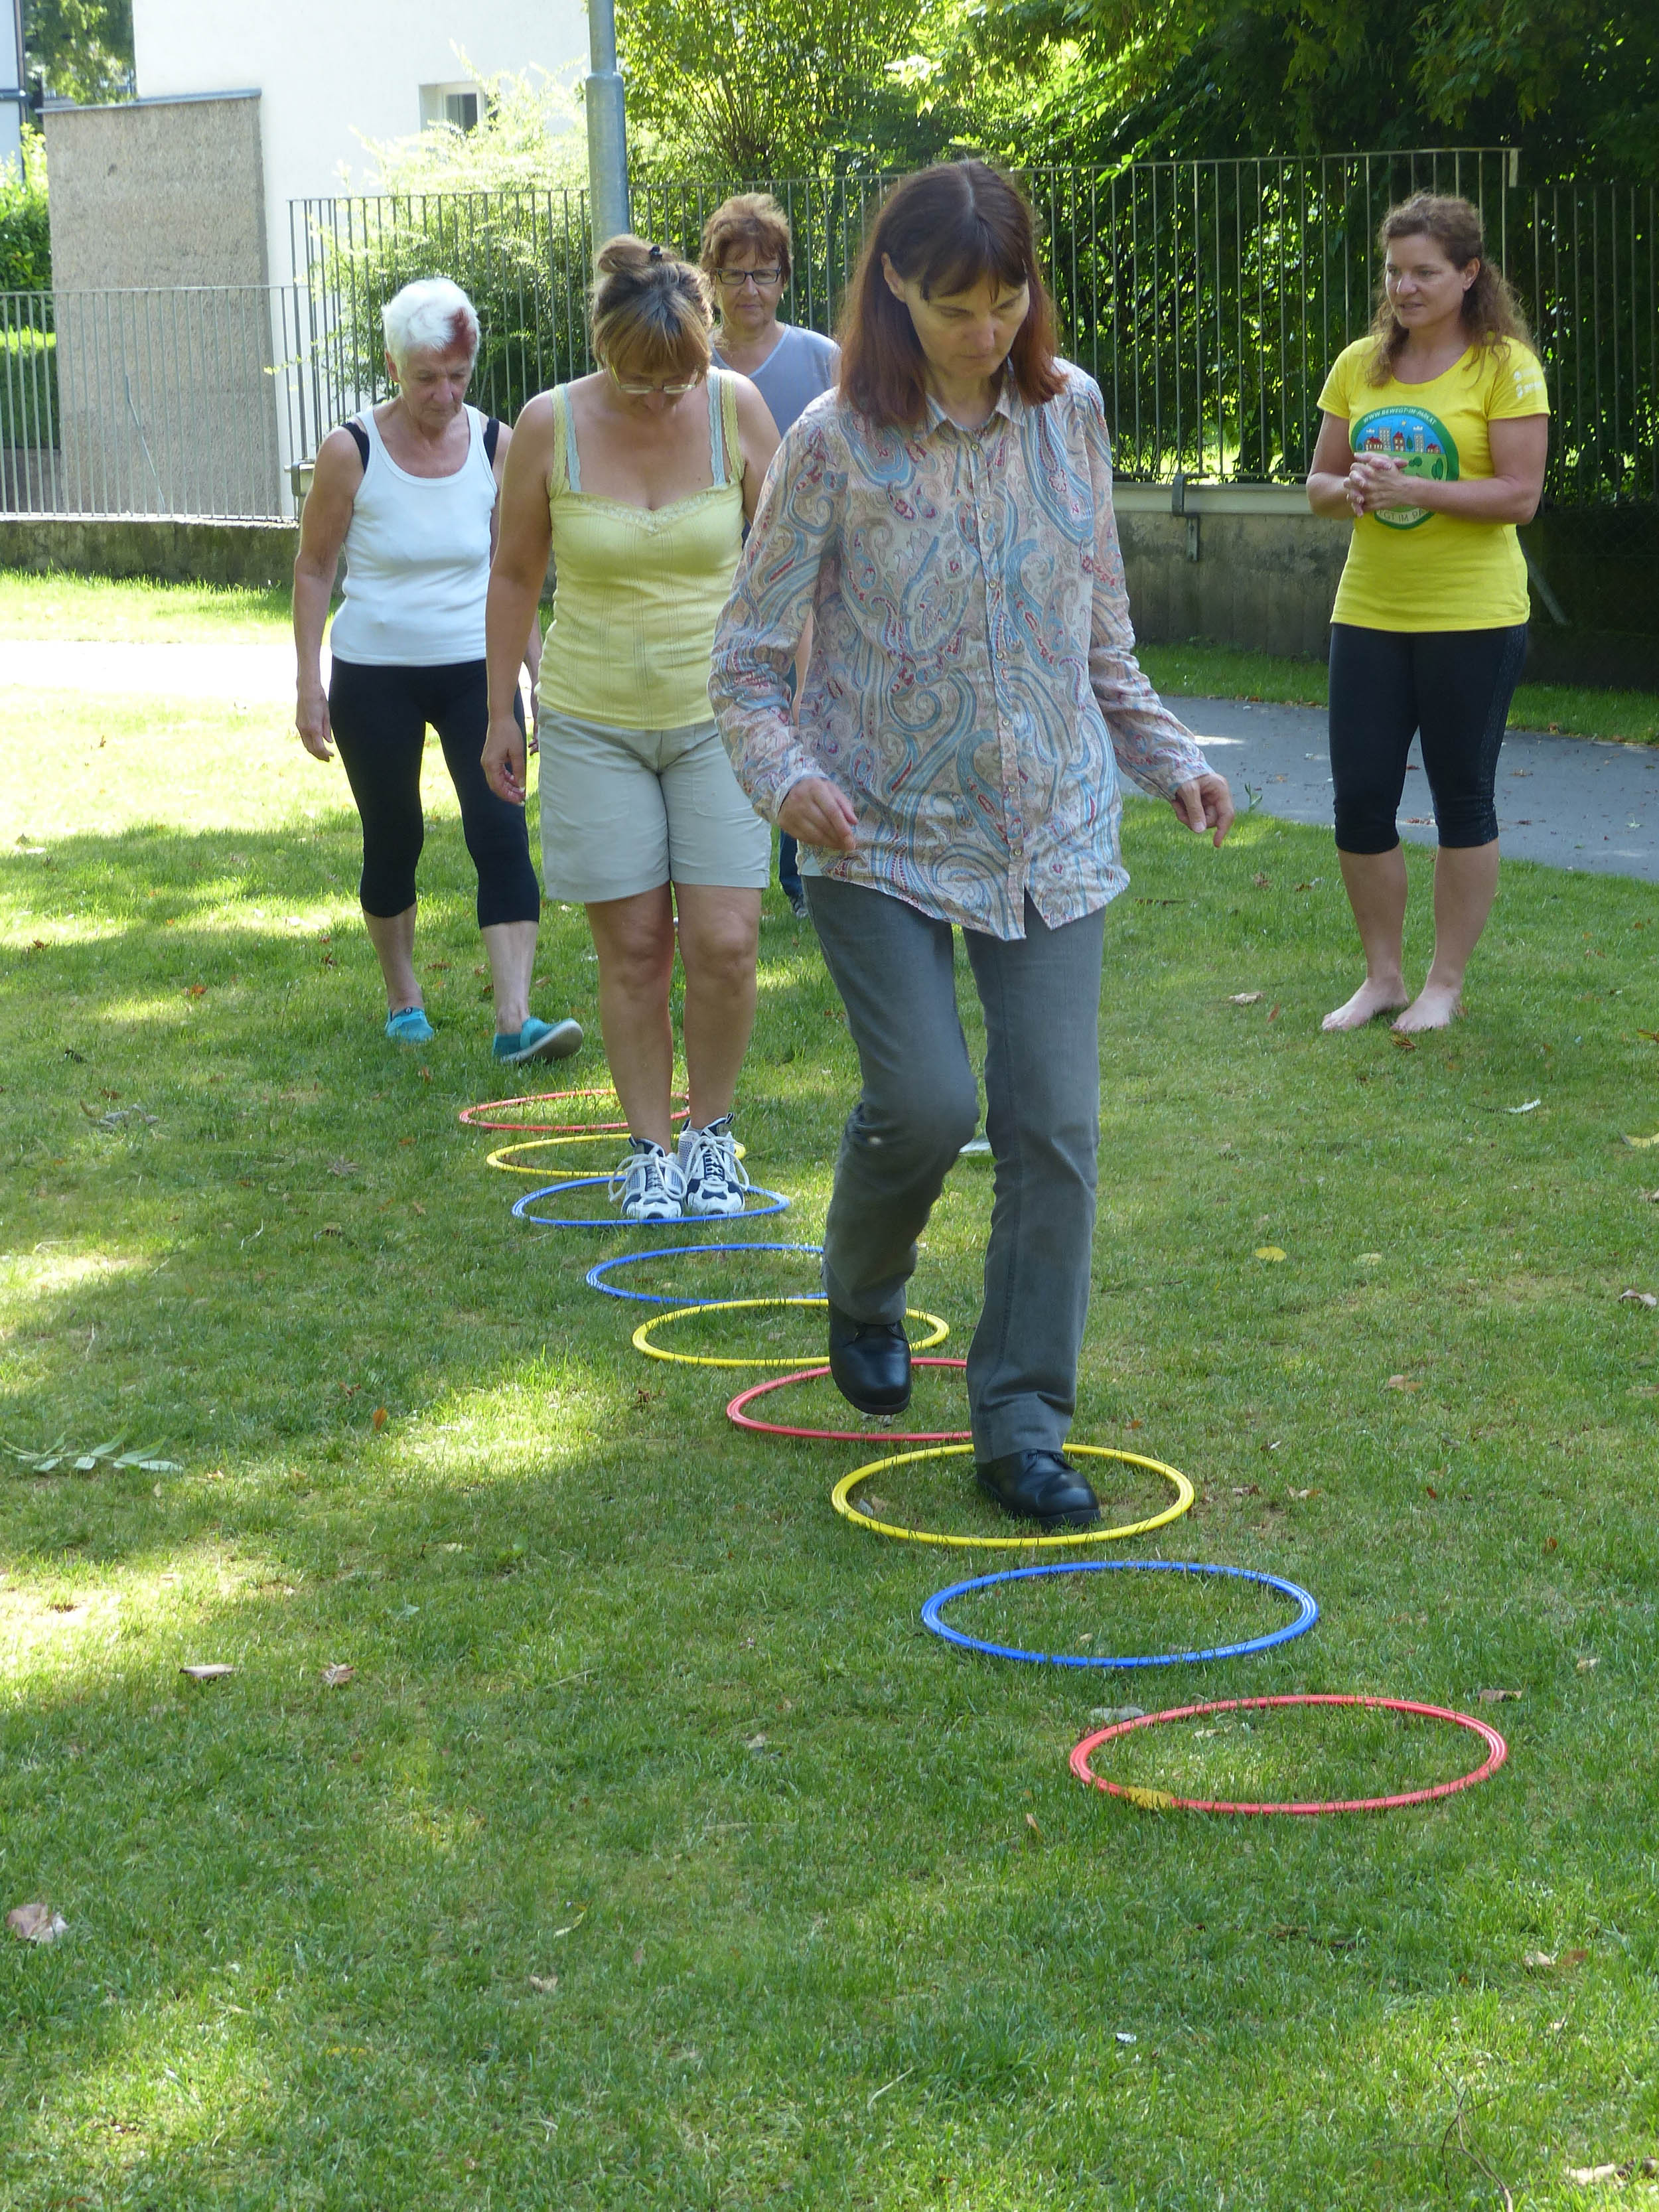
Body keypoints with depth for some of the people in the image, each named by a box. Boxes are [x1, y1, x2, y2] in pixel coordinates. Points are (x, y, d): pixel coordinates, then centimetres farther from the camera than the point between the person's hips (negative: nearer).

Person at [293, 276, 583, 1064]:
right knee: (393, 842, 9)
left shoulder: (495, 445, -2)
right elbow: (313, 569, 0)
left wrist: (538, 672, 6)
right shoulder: (352, 451, -9)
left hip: (474, 672, 2)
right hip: (375, 675, -1)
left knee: (502, 833, -11)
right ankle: (403, 998, 30)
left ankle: (515, 1020, -15)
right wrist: (309, 683, -4)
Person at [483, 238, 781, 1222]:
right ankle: (650, 1149, 15)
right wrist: (500, 711, 8)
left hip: (720, 716, 0)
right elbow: (515, 574, 4)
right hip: (594, 724, 0)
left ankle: (711, 1133, 16)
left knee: (725, 944, -5)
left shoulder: (738, 408, -8)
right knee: (634, 950, 1)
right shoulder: (550, 427, -9)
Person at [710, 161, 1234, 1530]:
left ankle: (1024, 1427, 7)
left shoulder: (1071, 412, 3)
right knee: (925, 1102, -14)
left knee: (1054, 1122, -4)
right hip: (885, 839, -3)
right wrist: (786, 773, -21)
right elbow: (748, 658, -5)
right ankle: (863, 1293, 20)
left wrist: (1166, 754, 15)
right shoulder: (836, 446, -9)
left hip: (1053, 832, 3)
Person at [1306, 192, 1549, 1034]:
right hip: (1369, 611, 5)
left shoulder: (1505, 365, -7)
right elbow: (1319, 482, 12)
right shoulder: (1359, 365, 7)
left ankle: (1446, 983, 17)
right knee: (1359, 801, 5)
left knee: (1462, 802, 5)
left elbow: (1520, 495, -13)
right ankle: (1382, 975, 20)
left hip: (1473, 617, -5)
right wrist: (1348, 490, -11)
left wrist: (1413, 489, -22)